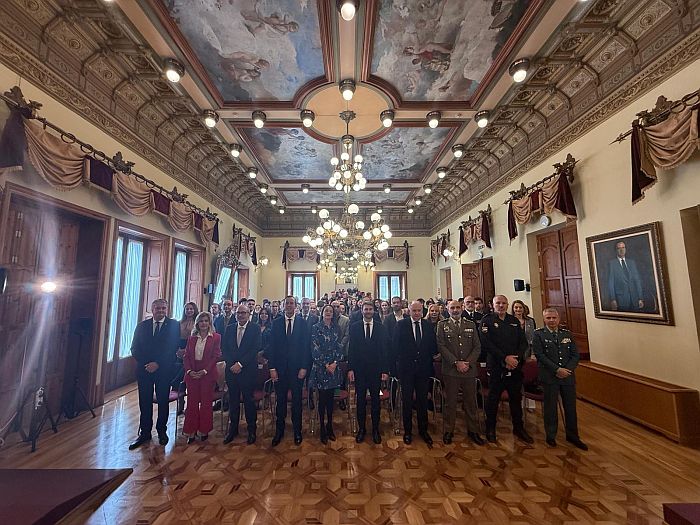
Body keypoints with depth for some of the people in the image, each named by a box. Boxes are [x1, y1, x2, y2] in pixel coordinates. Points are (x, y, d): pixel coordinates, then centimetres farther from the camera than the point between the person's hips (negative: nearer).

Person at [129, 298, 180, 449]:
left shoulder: (173, 325, -4)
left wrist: (157, 363, -16)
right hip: (144, 369, 2)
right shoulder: (142, 325, 6)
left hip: (164, 369, -2)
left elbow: (173, 348, -9)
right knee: (145, 402, 8)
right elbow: (135, 349, 4)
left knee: (163, 401, 9)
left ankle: (162, 431, 26)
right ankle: (145, 433, 24)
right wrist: (146, 364, -10)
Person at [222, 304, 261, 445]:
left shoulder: (255, 329, -6)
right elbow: (224, 349, 5)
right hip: (231, 370, 4)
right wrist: (231, 364, -7)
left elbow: (255, 349, -12)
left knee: (248, 400, 6)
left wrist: (240, 364, -15)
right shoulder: (230, 330, 8)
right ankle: (232, 429, 30)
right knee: (233, 400, 13)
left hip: (248, 370, -3)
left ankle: (252, 430, 22)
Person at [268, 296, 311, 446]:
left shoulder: (302, 323, -4)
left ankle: (297, 431, 30)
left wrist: (304, 367, -8)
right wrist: (272, 368, -4)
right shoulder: (276, 322, 1)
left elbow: (306, 346, -4)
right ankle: (279, 431, 31)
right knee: (280, 400, 12)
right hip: (280, 367, 1)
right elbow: (273, 346, 0)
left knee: (296, 400, 12)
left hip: (297, 367, -1)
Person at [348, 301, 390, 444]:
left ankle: (375, 429, 28)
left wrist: (385, 370, -5)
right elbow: (351, 349, 0)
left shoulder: (381, 327, 0)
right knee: (360, 400, 11)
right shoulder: (354, 327, 0)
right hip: (359, 369, 0)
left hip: (376, 369, 0)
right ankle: (361, 428, 28)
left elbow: (385, 350, -1)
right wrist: (350, 368, -5)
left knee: (375, 400, 11)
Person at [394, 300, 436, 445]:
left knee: (423, 400, 13)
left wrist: (428, 360, -2)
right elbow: (395, 346, -3)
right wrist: (399, 362, -5)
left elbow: (433, 347, 6)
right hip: (406, 368, -2)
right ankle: (407, 431, 27)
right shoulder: (401, 325, -5)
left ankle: (423, 430, 32)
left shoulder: (428, 325, 2)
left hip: (423, 368, 2)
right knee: (407, 401, 10)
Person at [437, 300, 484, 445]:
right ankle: (449, 431, 22)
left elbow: (477, 347, 5)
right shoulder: (442, 324, 1)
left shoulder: (471, 324, 8)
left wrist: (468, 362, -8)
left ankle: (473, 431, 30)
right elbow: (441, 346, -6)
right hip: (450, 369, -2)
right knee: (450, 401, 7)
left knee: (471, 401, 13)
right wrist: (456, 362, -13)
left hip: (469, 369, 2)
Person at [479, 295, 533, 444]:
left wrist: (516, 357, -10)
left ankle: (518, 428, 33)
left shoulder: (515, 321, 10)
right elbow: (487, 343, -14)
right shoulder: (487, 320, -6)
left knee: (516, 397, 15)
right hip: (496, 366, -4)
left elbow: (524, 342, 6)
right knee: (493, 398, 7)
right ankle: (490, 429, 22)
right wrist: (505, 358, -17)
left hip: (515, 366, 4)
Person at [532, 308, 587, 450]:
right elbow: (540, 355, -11)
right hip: (549, 377, -4)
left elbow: (575, 355, 5)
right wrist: (557, 370, -16)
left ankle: (572, 436, 32)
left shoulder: (567, 334, 8)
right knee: (550, 407, 8)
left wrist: (568, 370, -9)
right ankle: (551, 436, 24)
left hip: (568, 376, 4)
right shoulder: (538, 334, -5)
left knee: (571, 407, 13)